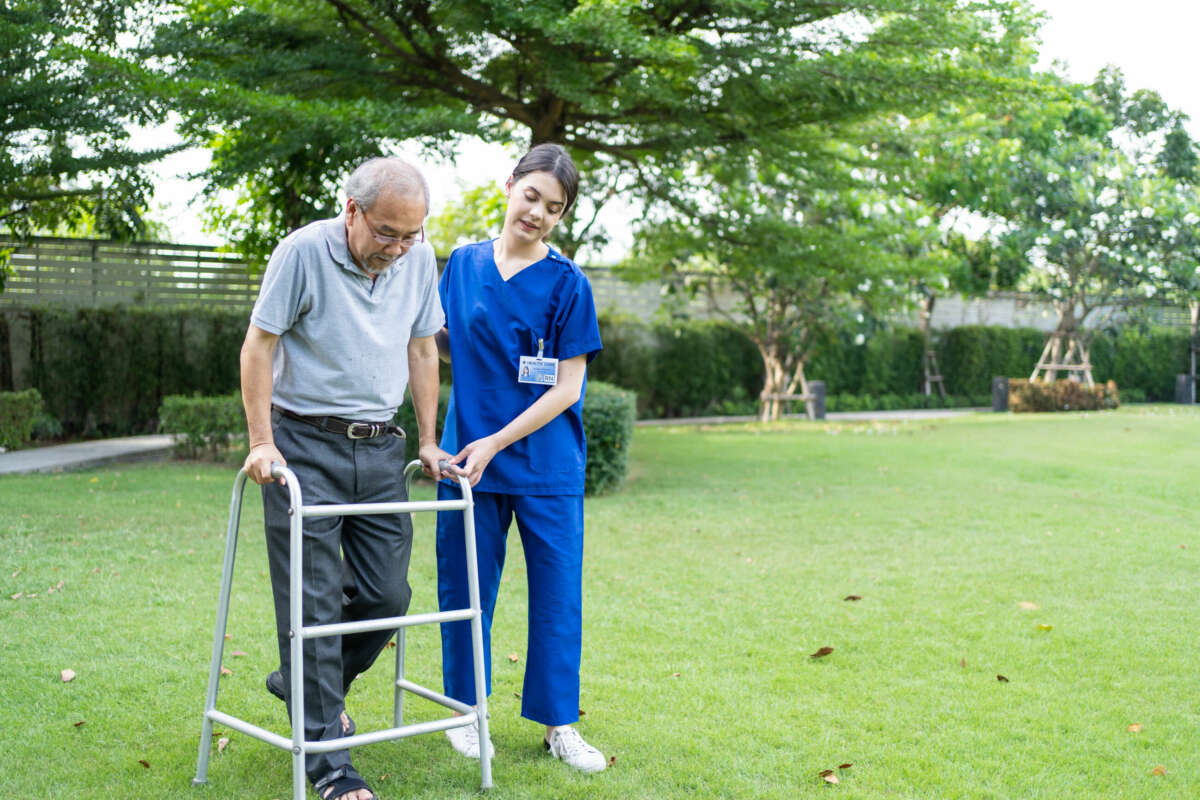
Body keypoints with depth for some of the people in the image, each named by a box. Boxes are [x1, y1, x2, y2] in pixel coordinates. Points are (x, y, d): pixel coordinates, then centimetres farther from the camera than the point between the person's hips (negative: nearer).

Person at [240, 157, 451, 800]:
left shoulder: (418, 259, 4)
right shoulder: (304, 252, -11)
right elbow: (258, 345, -8)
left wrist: (428, 442, 11)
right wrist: (261, 442, -12)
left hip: (380, 448, 5)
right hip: (305, 445, -5)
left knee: (387, 595, 5)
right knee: (314, 602, -3)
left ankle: (308, 684, 32)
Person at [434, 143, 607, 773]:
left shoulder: (568, 283, -5)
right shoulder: (463, 263, 5)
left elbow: (567, 388, -8)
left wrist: (495, 443, -15)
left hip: (547, 464, -2)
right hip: (469, 457, 2)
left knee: (557, 592, 4)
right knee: (464, 589, 8)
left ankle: (558, 725, 18)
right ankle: (466, 710, 26)